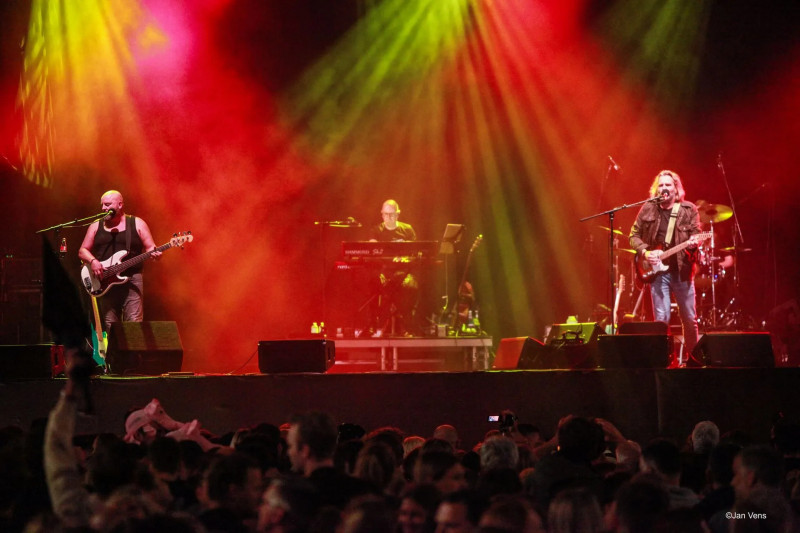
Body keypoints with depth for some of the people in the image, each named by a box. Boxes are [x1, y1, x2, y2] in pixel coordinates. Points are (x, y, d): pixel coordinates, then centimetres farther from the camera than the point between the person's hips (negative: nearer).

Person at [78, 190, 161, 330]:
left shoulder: (137, 224, 8)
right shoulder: (96, 226, 14)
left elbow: (150, 248, 7)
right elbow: (82, 251, 12)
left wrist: (154, 253, -16)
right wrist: (92, 261, -8)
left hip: (132, 280, -2)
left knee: (134, 324, -12)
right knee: (110, 327, -2)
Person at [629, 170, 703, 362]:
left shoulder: (689, 210, 3)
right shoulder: (647, 210, 4)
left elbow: (696, 234, 0)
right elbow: (634, 235, 8)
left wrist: (693, 242, -23)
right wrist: (645, 252, -9)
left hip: (682, 270, 0)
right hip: (657, 270, 0)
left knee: (690, 319, 6)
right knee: (661, 318, -6)